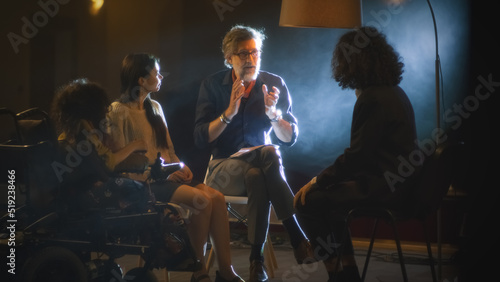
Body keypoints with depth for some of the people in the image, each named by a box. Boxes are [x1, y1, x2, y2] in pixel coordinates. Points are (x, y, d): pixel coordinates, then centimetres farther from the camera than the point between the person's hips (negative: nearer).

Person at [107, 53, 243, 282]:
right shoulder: (119, 112, -6)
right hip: (144, 181, -7)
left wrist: (180, 166, 0)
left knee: (216, 197, -19)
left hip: (167, 175, 7)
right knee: (201, 200, -27)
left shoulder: (155, 107, 18)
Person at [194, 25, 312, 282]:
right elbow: (200, 139, -6)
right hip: (224, 168, -1)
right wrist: (229, 112, -20)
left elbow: (289, 138, 0)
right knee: (267, 154, -35)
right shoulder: (213, 85, 1)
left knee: (258, 179, -38)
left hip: (261, 167, 2)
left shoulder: (275, 84, 3)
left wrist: (273, 113, -19)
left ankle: (257, 256, -35)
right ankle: (296, 237, -37)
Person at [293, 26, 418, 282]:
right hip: (398, 181, 11)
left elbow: (357, 155, -20)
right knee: (326, 194, 23)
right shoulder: (393, 92, 13)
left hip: (384, 188, -11)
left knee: (307, 201, -8)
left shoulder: (372, 99, -18)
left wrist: (316, 181, -12)